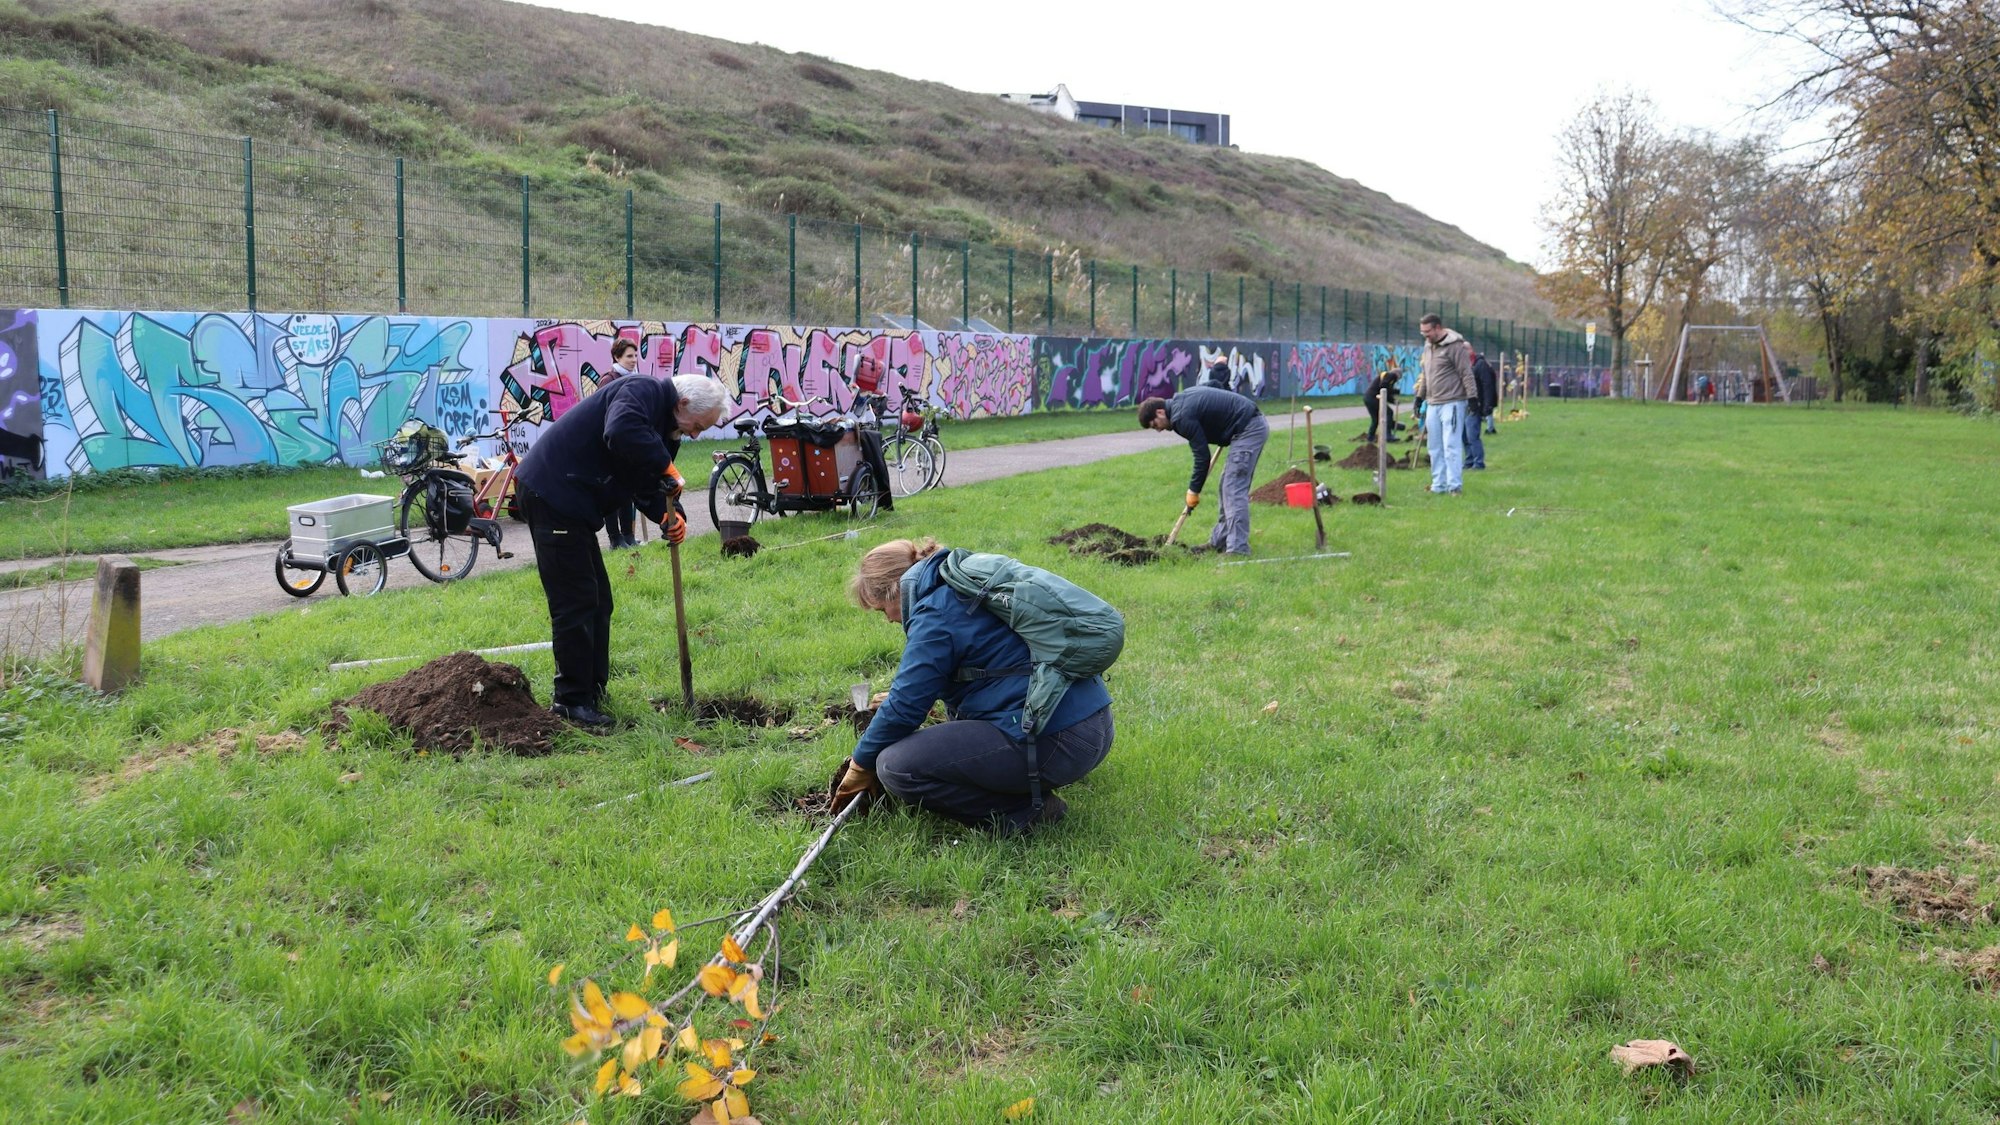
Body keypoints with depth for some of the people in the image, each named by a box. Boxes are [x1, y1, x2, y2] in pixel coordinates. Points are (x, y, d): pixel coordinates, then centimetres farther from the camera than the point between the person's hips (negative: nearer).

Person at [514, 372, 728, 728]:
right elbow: (620, 433, -37)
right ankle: (572, 700, -1)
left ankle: (592, 691, 23)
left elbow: (645, 484, 14)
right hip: (551, 493, -11)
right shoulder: (642, 392, -15)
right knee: (575, 601, -8)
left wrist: (669, 515, -6)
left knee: (597, 601, 15)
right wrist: (665, 466, -25)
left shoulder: (663, 424, 16)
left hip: (571, 504, 11)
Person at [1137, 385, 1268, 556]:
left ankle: (1237, 548, -14)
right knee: (1230, 487, 15)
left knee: (1234, 490, -12)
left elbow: (1202, 455, -14)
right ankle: (1219, 541, 22)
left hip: (1247, 430, -10)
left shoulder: (1182, 417, -16)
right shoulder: (1181, 399, 13)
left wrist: (1194, 490, -4)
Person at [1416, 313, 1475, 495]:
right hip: (1433, 405, 8)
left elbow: (1466, 374, -13)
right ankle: (1439, 485, 16)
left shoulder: (1455, 346, -11)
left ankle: (1455, 485, -9)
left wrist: (1472, 397, -17)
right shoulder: (1428, 346, 14)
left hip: (1452, 404, -8)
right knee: (1435, 448, 10)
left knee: (1451, 446, -11)